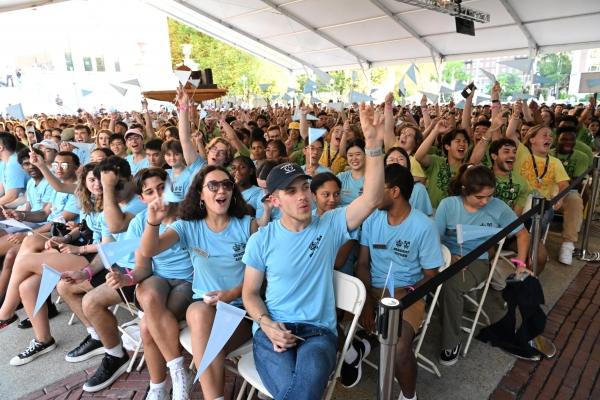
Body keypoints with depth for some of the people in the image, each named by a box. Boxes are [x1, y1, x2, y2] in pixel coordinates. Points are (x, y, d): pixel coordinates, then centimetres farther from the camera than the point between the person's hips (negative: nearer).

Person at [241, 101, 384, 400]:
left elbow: (372, 199, -13)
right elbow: (250, 292, 8)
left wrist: (373, 144, -24)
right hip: (273, 330, 0)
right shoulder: (262, 240, 2)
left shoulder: (330, 225, 0)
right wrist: (267, 324, -12)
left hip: (318, 331, 0)